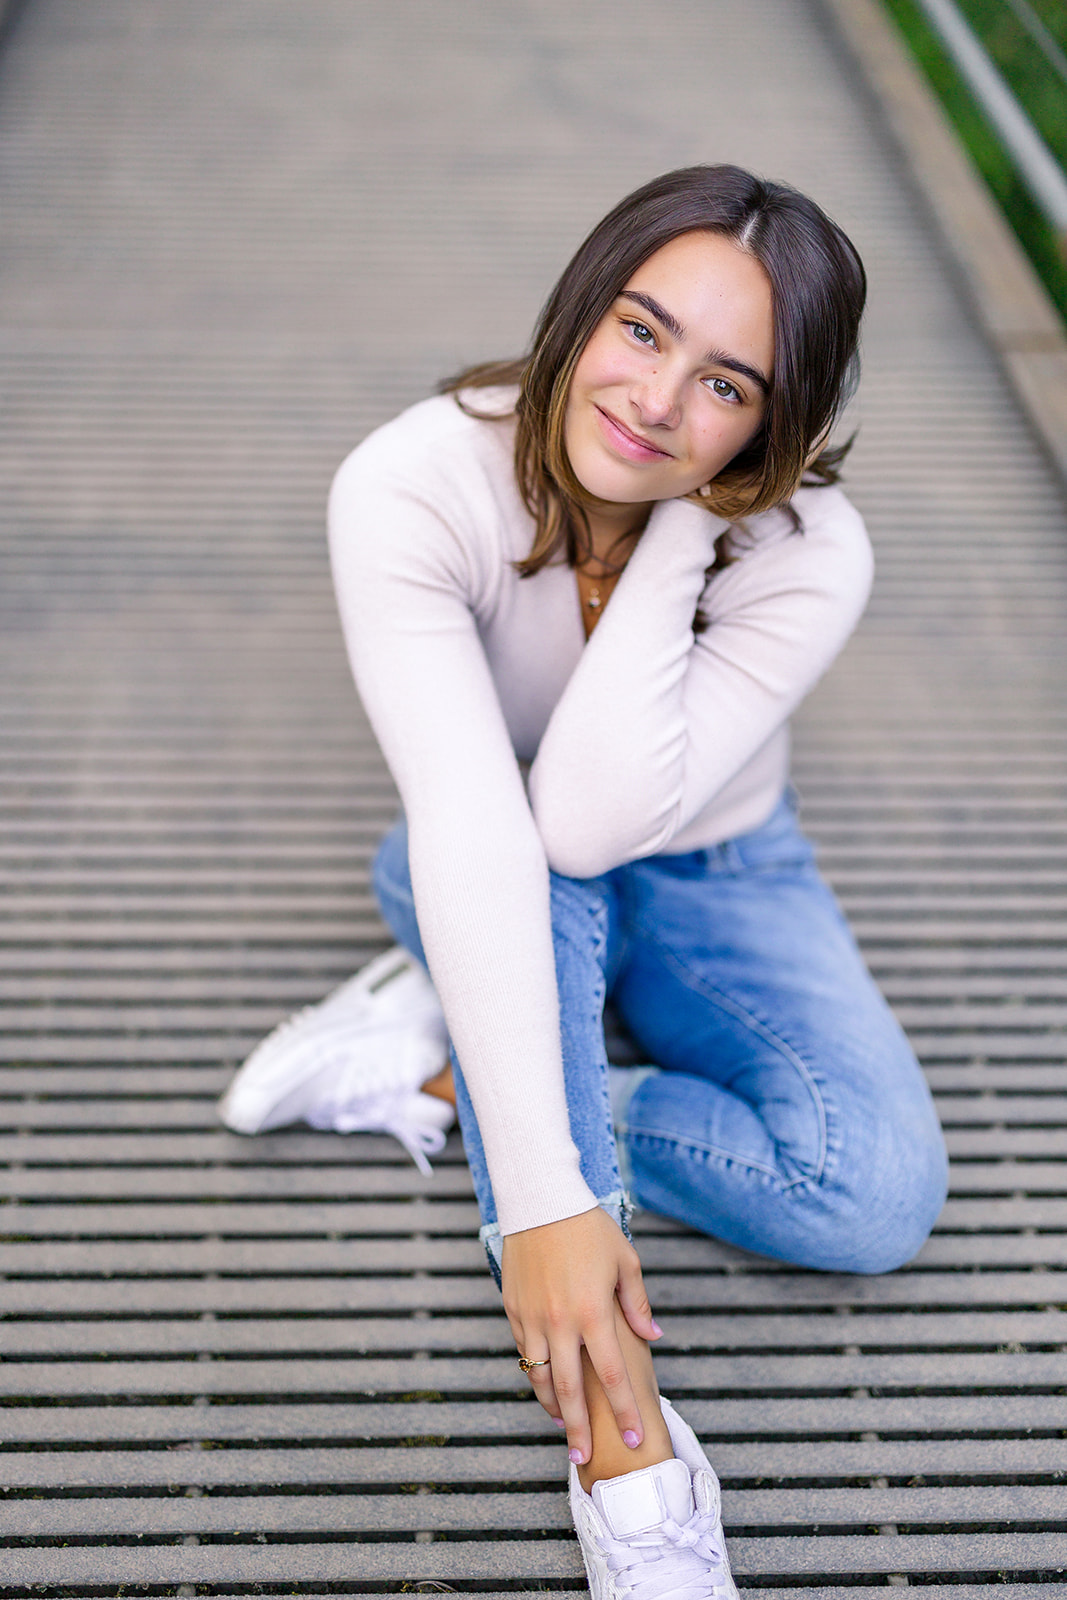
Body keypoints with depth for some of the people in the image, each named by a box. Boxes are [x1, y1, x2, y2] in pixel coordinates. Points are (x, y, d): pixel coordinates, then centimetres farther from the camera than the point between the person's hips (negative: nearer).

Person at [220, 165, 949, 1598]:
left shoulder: (809, 557, -25)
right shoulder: (415, 486, -29)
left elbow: (597, 819, -36)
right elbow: (476, 828, -39)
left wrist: (679, 532, -37)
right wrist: (544, 1199, -43)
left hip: (707, 879, 1)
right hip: (481, 889, -1)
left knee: (878, 1193, -23)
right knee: (525, 860, -39)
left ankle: (434, 1066, -11)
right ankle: (623, 1436, -34)